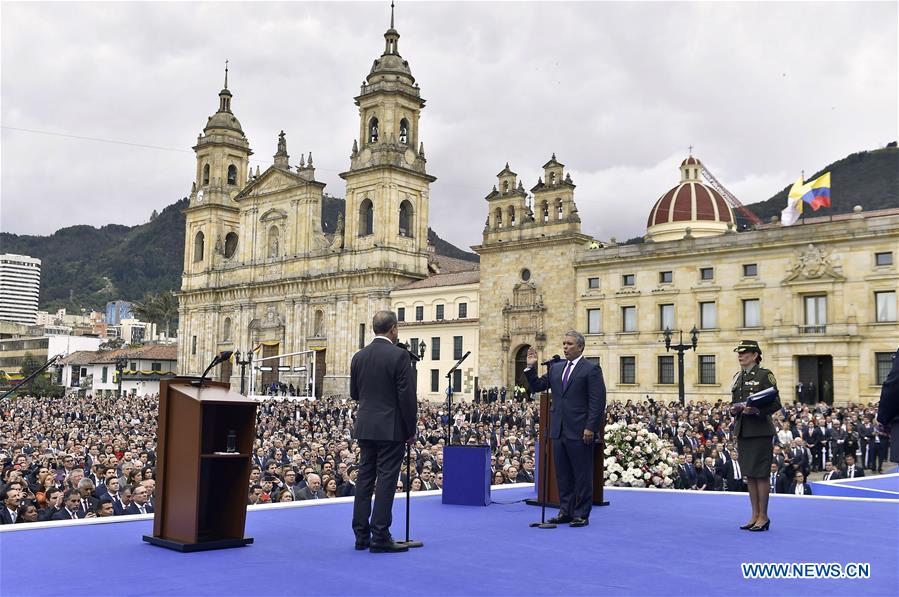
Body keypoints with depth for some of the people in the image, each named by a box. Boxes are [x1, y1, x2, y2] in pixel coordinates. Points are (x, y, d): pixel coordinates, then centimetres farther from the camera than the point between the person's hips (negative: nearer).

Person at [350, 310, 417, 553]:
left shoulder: (359, 356, 7)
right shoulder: (399, 355, -12)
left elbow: (354, 393, 14)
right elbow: (407, 396, -13)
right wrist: (411, 430, -6)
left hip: (365, 427, 6)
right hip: (391, 428, -6)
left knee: (364, 478, 10)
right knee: (386, 480, -2)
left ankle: (362, 535, 15)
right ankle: (380, 537, -1)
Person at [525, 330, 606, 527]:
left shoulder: (591, 369, -4)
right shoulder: (555, 368, 15)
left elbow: (597, 402, -10)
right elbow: (537, 387, 17)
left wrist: (590, 428, -16)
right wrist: (531, 367, 4)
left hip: (580, 432, -6)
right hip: (559, 430, 6)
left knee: (582, 475, 1)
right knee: (562, 474, 11)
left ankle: (581, 514, 8)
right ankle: (565, 511, 19)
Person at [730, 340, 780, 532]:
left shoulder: (765, 375, -6)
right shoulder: (738, 377, 15)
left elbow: (776, 403, -9)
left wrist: (757, 410, -22)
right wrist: (733, 409, 1)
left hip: (760, 431, -7)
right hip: (742, 430, 7)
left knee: (761, 474, -2)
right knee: (749, 474, 10)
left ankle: (763, 516, 7)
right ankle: (755, 515, 19)